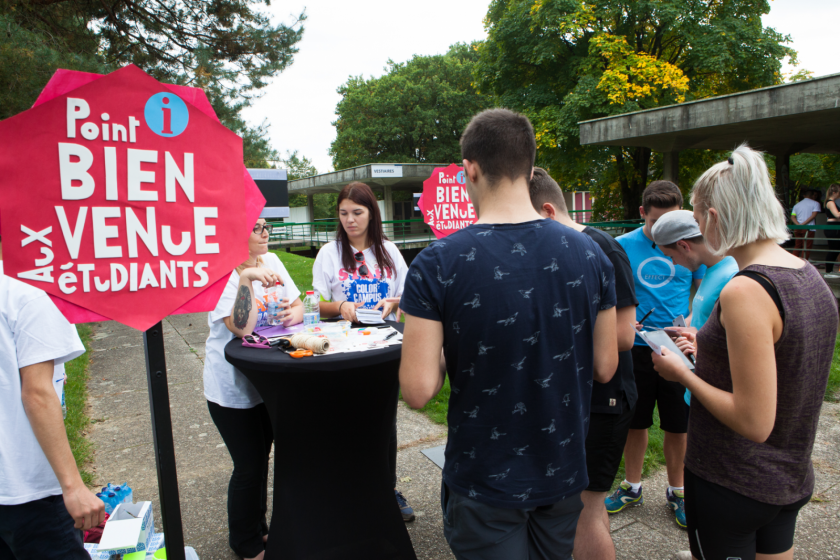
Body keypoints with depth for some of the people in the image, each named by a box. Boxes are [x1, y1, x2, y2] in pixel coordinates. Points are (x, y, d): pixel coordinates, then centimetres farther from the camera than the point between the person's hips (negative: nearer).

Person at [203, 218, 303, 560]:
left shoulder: (271, 261, 3)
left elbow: (297, 305, 5)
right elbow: (242, 328, -28)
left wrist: (294, 313, -17)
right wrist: (246, 277, -33)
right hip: (233, 388, -6)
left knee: (261, 458, 19)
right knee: (249, 465, 5)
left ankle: (258, 528, 40)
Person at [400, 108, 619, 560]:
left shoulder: (436, 264, -21)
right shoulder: (588, 253, -9)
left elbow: (418, 390, -21)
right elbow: (604, 368, -2)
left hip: (484, 484, -3)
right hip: (564, 473, 4)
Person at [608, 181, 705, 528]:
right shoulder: (622, 245, -3)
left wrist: (692, 320, -12)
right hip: (635, 346, 0)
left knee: (677, 426, 11)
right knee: (635, 421, 13)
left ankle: (676, 491, 32)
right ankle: (632, 487, 33)